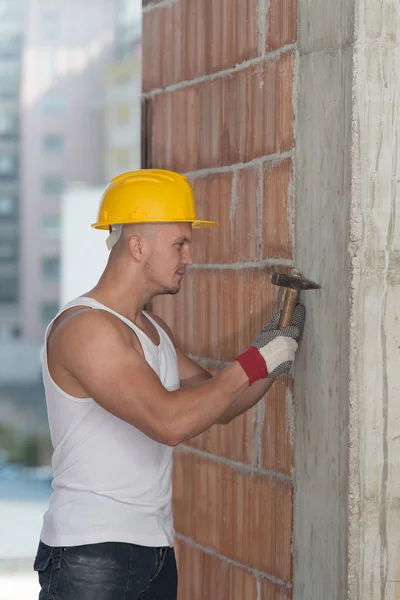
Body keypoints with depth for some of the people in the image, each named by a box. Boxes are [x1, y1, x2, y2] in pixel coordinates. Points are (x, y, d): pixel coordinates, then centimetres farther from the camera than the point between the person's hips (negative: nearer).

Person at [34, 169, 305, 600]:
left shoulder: (154, 329, 15)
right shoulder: (85, 327, -15)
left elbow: (219, 406, 23)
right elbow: (169, 422, -25)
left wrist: (273, 355, 7)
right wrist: (255, 363, -16)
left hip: (155, 548, 9)